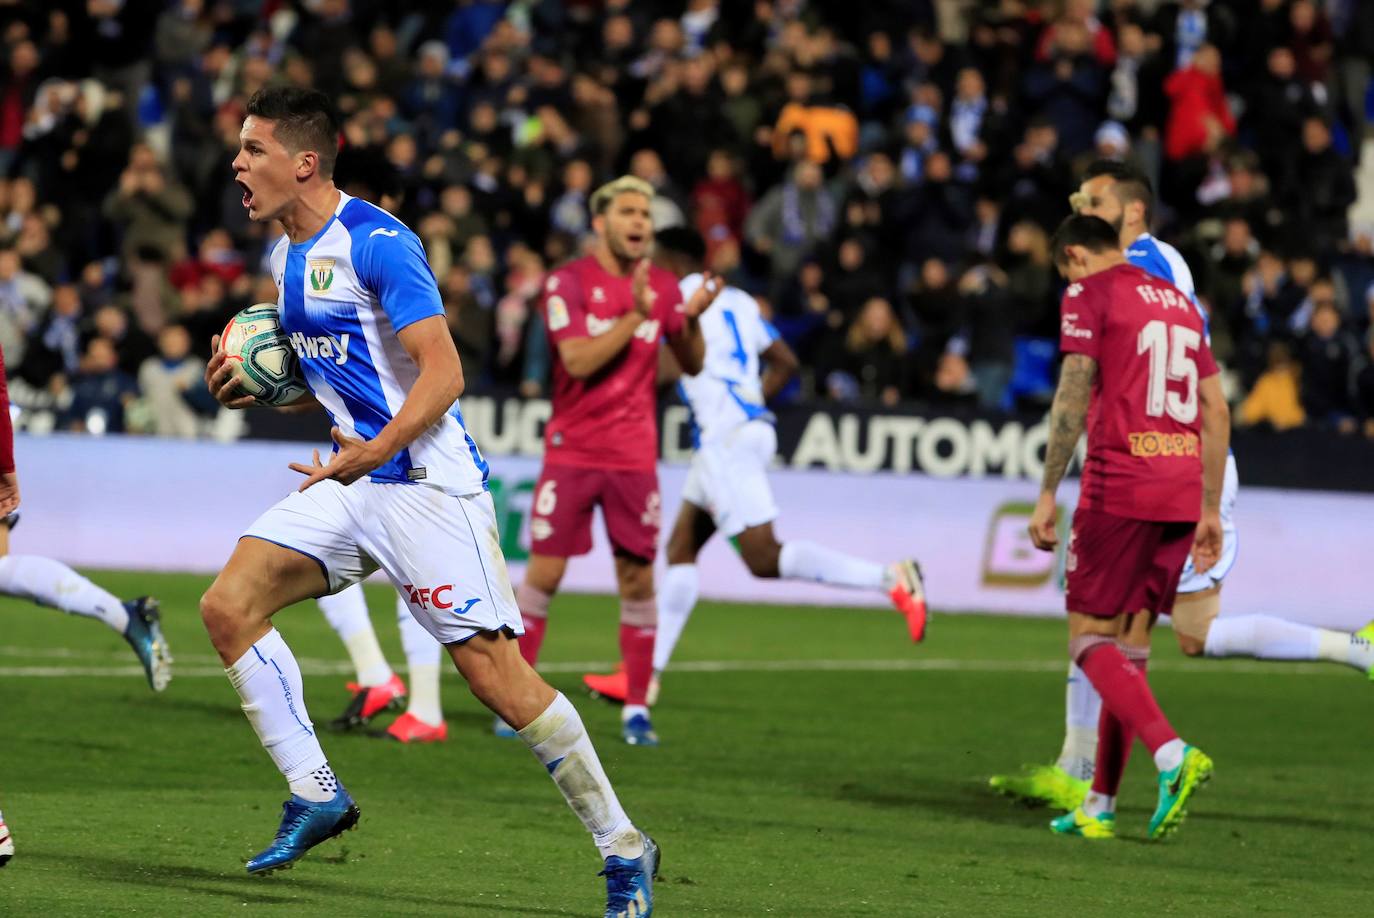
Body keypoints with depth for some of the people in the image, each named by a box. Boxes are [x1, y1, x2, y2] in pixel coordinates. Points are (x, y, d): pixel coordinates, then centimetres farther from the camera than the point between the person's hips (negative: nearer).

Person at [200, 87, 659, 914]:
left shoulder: (377, 243, -14)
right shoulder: (288, 257, 14)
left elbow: (442, 373, -20)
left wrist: (371, 452, -31)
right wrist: (260, 389, 7)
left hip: (427, 485, -9)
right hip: (351, 485, 9)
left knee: (494, 673, -11)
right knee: (228, 605, -8)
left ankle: (624, 849, 0)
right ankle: (316, 795, 0)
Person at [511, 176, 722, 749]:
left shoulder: (661, 286, 5)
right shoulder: (568, 282, -6)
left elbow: (692, 364, 10)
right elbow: (579, 361, -17)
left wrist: (691, 319, -10)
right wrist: (635, 316, -24)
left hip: (634, 458, 3)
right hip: (572, 452, -3)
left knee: (637, 577, 0)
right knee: (544, 573, -3)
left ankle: (636, 710, 6)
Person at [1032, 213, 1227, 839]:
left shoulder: (1088, 294, 0)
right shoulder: (1177, 301, 21)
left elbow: (1073, 396, -10)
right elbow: (1216, 411, 19)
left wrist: (1048, 494, -8)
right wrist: (1210, 512, 22)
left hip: (1119, 489, -7)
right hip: (1183, 494, 7)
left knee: (1088, 638, -2)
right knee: (1131, 642, 11)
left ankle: (1171, 753, -23)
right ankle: (1100, 806, 12)